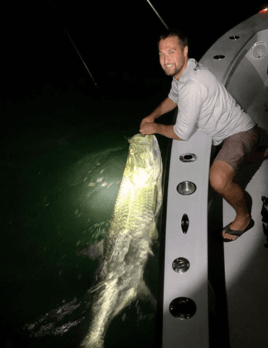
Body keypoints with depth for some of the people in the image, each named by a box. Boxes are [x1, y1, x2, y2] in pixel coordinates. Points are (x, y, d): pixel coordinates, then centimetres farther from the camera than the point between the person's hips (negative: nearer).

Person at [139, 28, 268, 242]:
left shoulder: (193, 85, -34)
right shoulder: (181, 71, -5)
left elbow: (181, 134, -26)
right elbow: (173, 98, 17)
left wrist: (155, 127, -10)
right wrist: (152, 116, 2)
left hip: (241, 132, -10)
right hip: (227, 130, 10)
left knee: (218, 180, -31)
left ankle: (244, 218, -4)